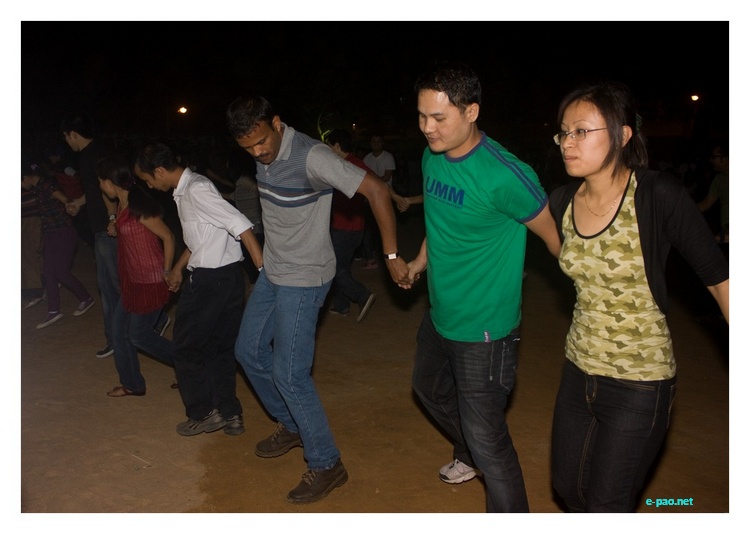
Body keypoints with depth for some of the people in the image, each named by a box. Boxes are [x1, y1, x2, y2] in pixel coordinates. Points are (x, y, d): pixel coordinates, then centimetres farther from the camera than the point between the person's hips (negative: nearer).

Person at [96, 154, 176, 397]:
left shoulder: (139, 207, -21)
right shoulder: (122, 205, 6)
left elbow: (168, 238, -16)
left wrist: (167, 273, -11)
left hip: (149, 282, -9)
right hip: (132, 280, 9)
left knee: (139, 334, 3)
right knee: (119, 328, 14)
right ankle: (132, 384, 28)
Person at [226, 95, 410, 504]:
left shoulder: (310, 156, -25)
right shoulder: (263, 156, 1)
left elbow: (376, 190, -26)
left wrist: (392, 256, -26)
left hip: (304, 278, -9)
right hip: (272, 271, 9)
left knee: (289, 373, -7)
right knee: (249, 351, 18)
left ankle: (326, 465, 10)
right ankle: (291, 425, 37)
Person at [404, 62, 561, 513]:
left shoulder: (503, 174, -26)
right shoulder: (433, 158, -2)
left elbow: (553, 234, -17)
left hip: (484, 328, -9)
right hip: (440, 314, 9)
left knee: (487, 439, -4)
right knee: (430, 388, 29)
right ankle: (468, 456, 56)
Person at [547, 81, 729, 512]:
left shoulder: (660, 196, -20)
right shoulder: (563, 201, -5)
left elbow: (717, 273, -13)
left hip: (640, 384, -6)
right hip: (579, 370, 6)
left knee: (606, 503, 8)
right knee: (567, 485, 22)